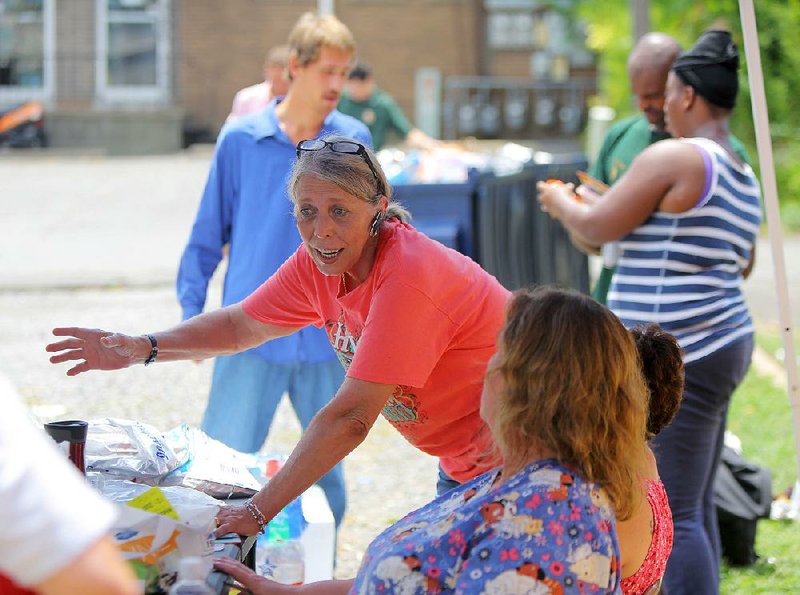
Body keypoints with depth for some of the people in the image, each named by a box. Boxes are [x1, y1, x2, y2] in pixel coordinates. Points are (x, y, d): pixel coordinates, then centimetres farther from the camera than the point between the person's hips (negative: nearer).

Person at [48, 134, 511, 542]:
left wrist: (258, 513, -30)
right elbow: (241, 325, 10)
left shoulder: (407, 276, -30)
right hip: (460, 464, 8)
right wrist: (141, 349, -7)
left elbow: (350, 418, -32)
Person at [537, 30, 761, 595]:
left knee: (676, 515, -9)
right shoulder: (745, 178, 15)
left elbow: (598, 227, -8)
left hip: (680, 361, -10)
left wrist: (562, 204, 14)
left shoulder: (674, 157, -13)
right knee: (695, 505, 16)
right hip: (724, 342, 10)